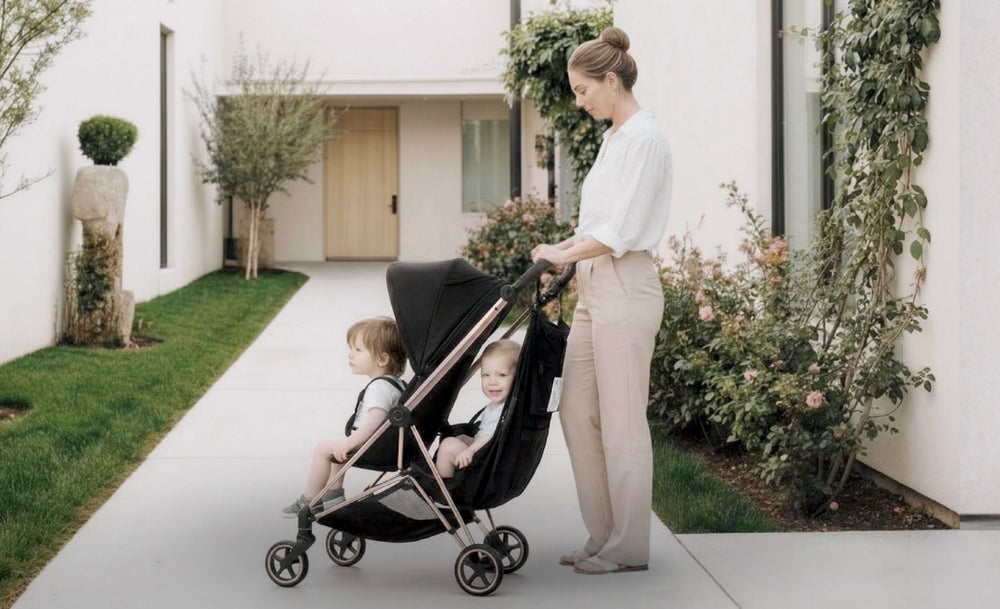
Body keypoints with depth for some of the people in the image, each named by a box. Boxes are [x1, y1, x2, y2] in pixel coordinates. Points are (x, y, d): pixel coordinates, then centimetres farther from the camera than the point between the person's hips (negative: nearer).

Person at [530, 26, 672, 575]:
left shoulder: (644, 138, -13)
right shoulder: (614, 137, 17)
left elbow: (622, 232, -19)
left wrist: (564, 255, -7)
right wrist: (561, 249, 8)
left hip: (625, 291, -10)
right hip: (595, 289, 10)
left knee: (621, 423, -3)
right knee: (577, 413, 11)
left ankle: (629, 549, 8)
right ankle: (603, 537, 20)